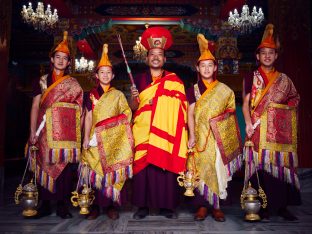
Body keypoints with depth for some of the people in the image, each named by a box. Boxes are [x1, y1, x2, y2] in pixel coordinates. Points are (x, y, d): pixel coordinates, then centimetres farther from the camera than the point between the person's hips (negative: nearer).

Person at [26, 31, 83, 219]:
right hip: (46, 130, 1)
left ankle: (62, 205, 7)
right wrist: (33, 132, -3)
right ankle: (45, 204, 13)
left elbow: (78, 108, 10)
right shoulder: (42, 81, 11)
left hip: (66, 131, 0)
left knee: (64, 165, -3)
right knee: (45, 164, 1)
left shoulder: (73, 84, 11)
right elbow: (35, 107, 6)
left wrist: (77, 132, 2)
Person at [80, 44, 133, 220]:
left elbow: (126, 114, 7)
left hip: (114, 140, -1)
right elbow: (89, 117, 5)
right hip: (96, 139, 1)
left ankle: (112, 206, 8)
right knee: (95, 171, -3)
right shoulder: (92, 95, 11)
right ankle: (95, 205, 8)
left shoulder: (118, 95, 9)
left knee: (114, 171, -3)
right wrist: (86, 137, -3)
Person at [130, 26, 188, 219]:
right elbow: (133, 107, 9)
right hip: (144, 132, 1)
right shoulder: (140, 79, 11)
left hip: (166, 132, -1)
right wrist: (133, 97, -12)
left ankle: (167, 205, 11)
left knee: (166, 166, -1)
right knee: (144, 166, -2)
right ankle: (143, 205, 9)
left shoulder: (174, 80, 7)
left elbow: (180, 107, 4)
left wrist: (180, 132, -6)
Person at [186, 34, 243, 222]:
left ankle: (217, 205, 13)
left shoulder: (225, 90, 8)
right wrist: (192, 136, -11)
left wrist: (219, 118, -5)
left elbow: (231, 112, 13)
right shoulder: (193, 90, 5)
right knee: (202, 169, -1)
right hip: (200, 136, -1)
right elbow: (190, 114, -2)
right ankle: (203, 205, 11)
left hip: (219, 137, 1)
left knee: (218, 169, 2)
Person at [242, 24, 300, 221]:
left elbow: (294, 99, 22)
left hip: (280, 129, 3)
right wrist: (248, 123, -15)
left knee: (282, 164, 0)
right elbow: (245, 103, 0)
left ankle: (282, 206, 11)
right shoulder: (252, 78, 8)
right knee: (262, 165, -6)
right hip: (259, 129, -2)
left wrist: (284, 108, 2)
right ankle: (266, 206, 4)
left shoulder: (284, 79, 15)